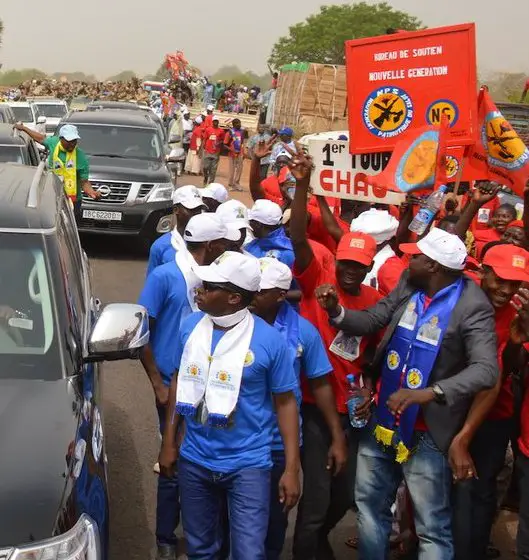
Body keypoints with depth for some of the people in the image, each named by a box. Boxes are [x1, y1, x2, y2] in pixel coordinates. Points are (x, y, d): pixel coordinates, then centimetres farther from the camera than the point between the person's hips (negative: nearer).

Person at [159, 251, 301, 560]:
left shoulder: (269, 340, -14)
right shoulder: (191, 327, -1)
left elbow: (285, 402, -7)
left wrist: (292, 468, -9)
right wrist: (169, 441, 11)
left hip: (247, 464, -4)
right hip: (194, 460, 4)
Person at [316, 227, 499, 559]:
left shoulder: (473, 307, -21)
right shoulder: (408, 284, -1)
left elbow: (486, 369, -30)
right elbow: (371, 321, 6)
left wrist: (430, 392, -42)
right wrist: (337, 311, -14)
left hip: (427, 432, -7)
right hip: (384, 419, 7)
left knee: (432, 528, 3)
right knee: (371, 504, 23)